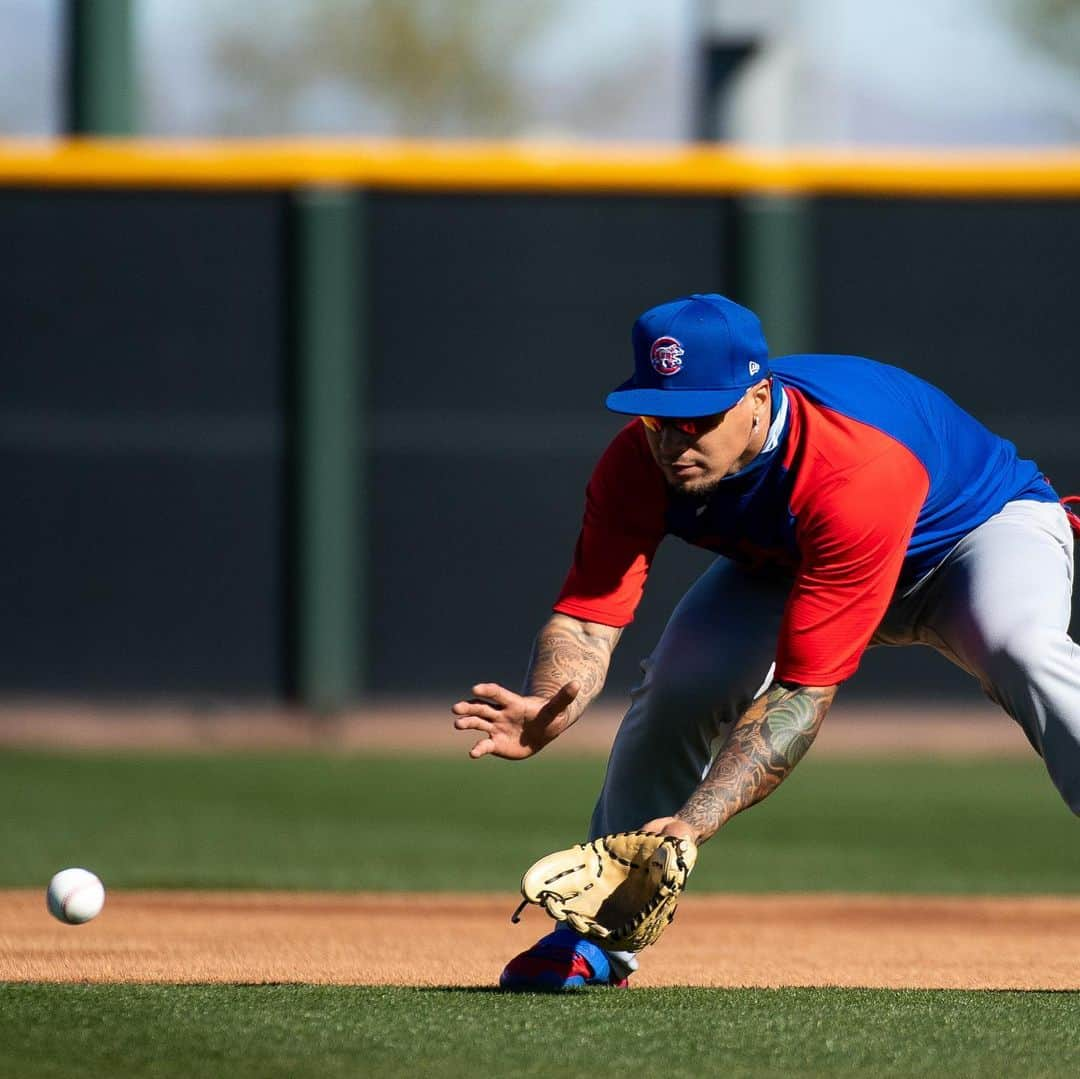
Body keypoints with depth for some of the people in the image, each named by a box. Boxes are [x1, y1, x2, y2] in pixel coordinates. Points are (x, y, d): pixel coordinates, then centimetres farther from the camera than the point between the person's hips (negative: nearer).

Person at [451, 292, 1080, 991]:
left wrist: (696, 820, -52)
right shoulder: (640, 461, -27)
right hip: (787, 563, 6)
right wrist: (544, 715, -53)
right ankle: (600, 940, 6)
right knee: (679, 688, -14)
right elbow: (587, 618, -29)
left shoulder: (858, 471, -44)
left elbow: (804, 691, -43)